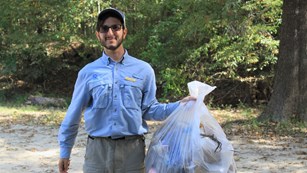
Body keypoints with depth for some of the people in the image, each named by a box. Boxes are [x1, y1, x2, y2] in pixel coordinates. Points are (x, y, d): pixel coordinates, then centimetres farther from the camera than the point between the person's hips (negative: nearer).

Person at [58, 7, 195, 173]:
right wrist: (65, 151, 12)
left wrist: (180, 105, -7)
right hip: (97, 150, 0)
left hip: (132, 149, 0)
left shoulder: (143, 70, 4)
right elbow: (73, 114, 10)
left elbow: (149, 110, 6)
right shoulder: (88, 73, 5)